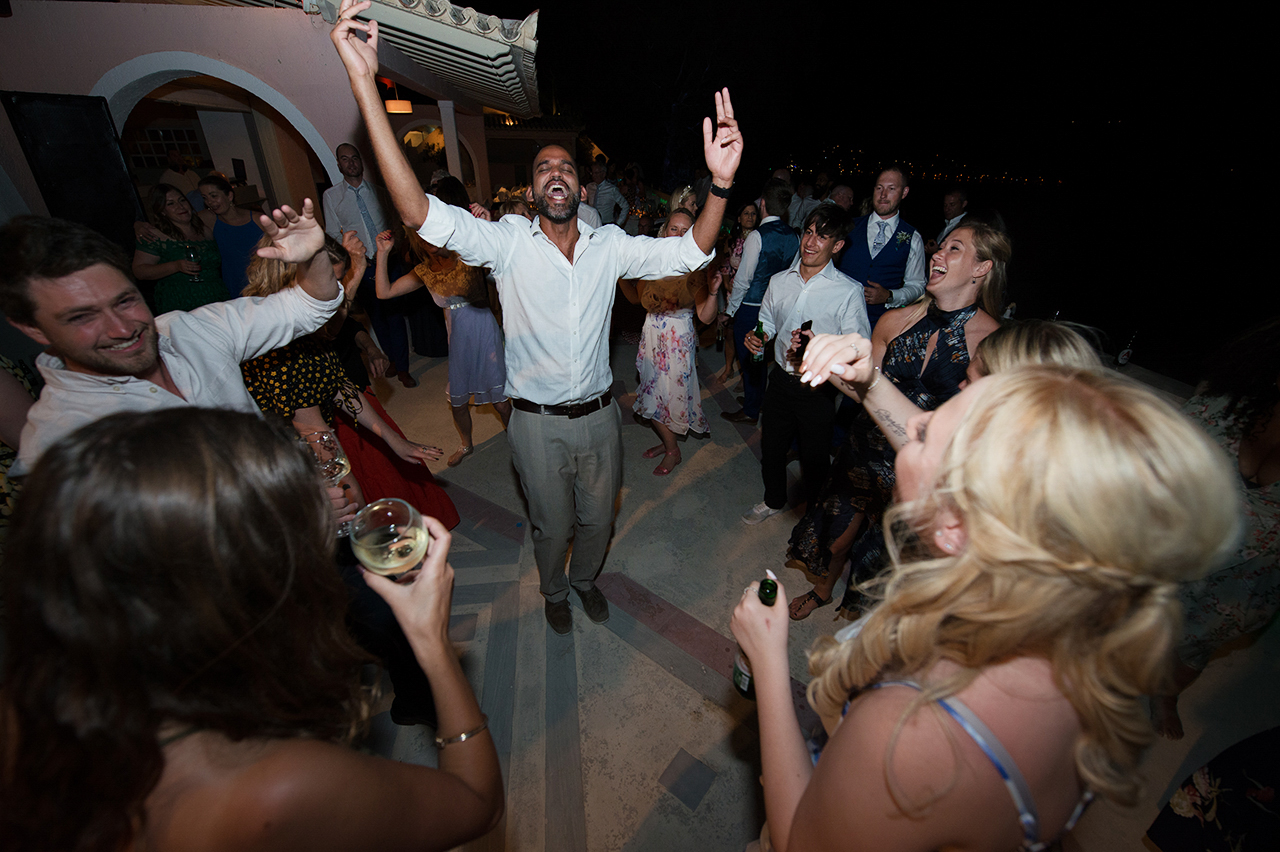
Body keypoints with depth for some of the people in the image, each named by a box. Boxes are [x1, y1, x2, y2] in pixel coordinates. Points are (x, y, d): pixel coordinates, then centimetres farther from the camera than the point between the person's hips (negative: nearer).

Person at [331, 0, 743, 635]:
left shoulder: (610, 245, -3)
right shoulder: (508, 242, -10)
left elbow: (689, 253, -9)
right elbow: (421, 213, -23)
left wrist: (720, 182, -26)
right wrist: (364, 81, -30)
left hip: (599, 414, 3)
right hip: (538, 422, -2)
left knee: (598, 517, 22)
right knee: (552, 524, 19)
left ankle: (586, 577, 54)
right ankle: (554, 590, 51)